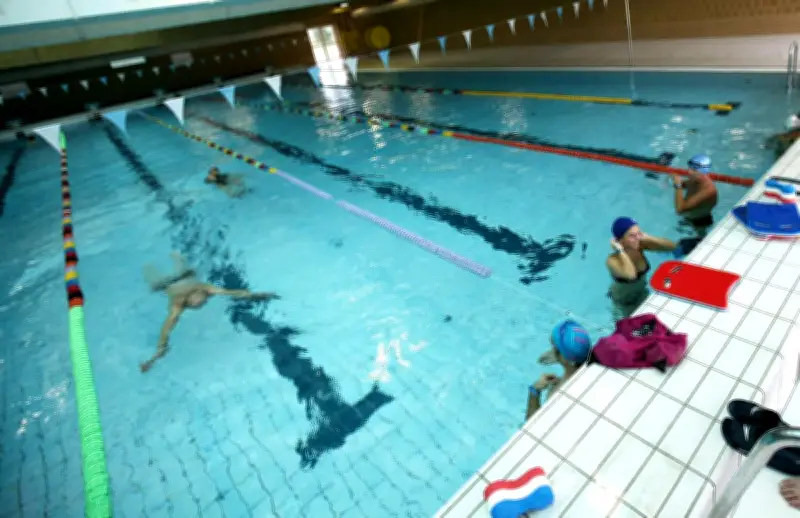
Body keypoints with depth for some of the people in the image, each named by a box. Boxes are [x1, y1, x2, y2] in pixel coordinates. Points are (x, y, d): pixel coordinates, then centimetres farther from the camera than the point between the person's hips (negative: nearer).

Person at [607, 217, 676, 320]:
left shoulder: (640, 245, -23)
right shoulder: (612, 260, -39)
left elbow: (672, 246, -20)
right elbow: (631, 275, -57)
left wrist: (648, 238, -31)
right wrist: (621, 251, -47)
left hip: (642, 292, 5)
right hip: (623, 301, -5)